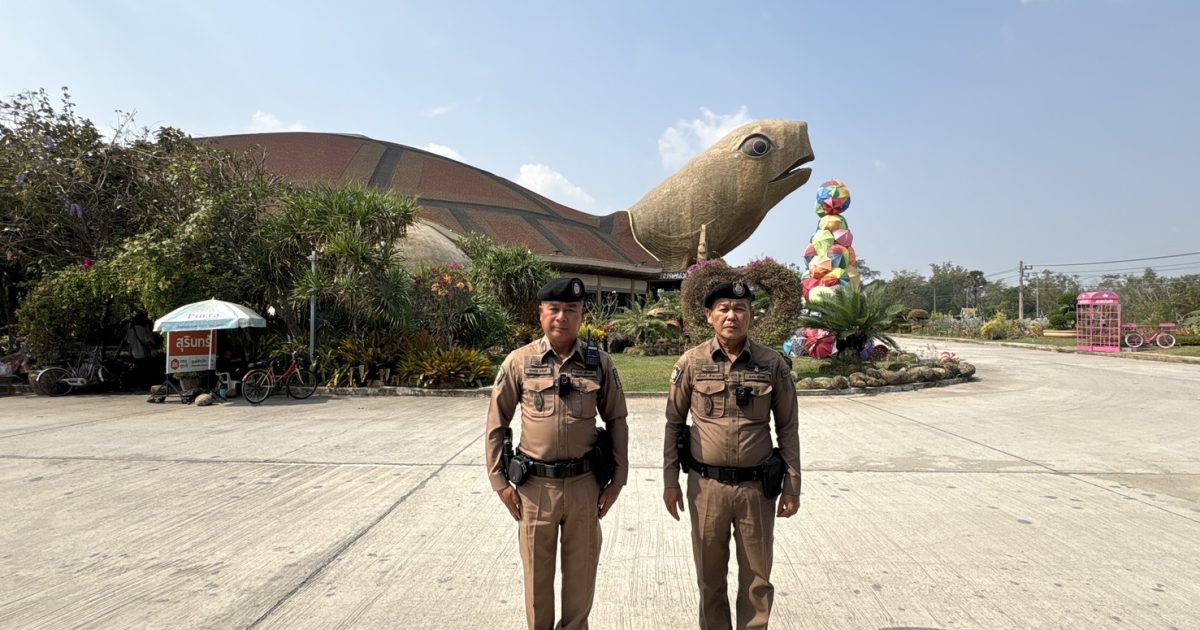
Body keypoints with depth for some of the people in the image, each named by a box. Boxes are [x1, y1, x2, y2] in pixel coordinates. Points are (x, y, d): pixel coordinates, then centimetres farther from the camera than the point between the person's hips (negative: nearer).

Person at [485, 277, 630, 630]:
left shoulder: (600, 363, -1)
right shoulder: (519, 361, -4)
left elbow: (616, 421, 5)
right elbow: (496, 424, 1)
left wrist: (617, 479, 3)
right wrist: (499, 481, -1)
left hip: (585, 483, 1)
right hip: (535, 485, 0)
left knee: (581, 571, 16)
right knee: (537, 573, 15)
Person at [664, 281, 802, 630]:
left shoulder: (773, 364, -3)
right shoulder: (691, 363, -3)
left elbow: (788, 428, 3)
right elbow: (674, 423, 3)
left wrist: (792, 485, 2)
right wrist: (670, 480, 2)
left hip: (757, 486, 0)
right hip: (706, 485, 0)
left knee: (757, 578, 13)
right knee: (710, 575, 15)